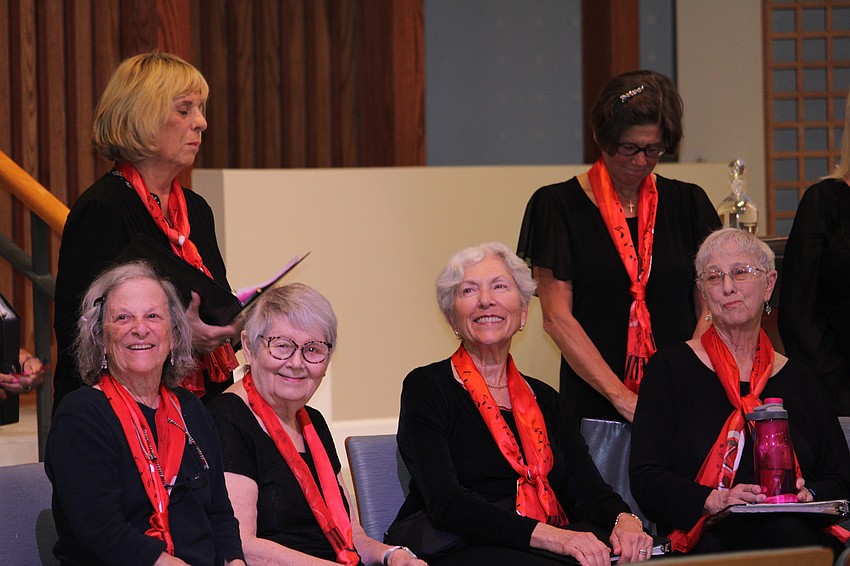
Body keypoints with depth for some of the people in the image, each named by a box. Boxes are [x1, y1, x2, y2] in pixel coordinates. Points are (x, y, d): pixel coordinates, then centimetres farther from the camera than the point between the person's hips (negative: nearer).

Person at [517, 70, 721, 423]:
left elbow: (711, 306, 8)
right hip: (595, 404, -2)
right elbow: (557, 318, -4)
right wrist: (621, 397, -13)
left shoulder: (688, 204, 11)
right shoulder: (559, 205, 1)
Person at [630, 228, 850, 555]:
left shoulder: (796, 378, 19)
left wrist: (807, 496, -7)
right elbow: (645, 478, -1)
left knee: (789, 529, -36)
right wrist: (714, 500, -18)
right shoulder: (671, 367, 8)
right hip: (706, 539, -3)